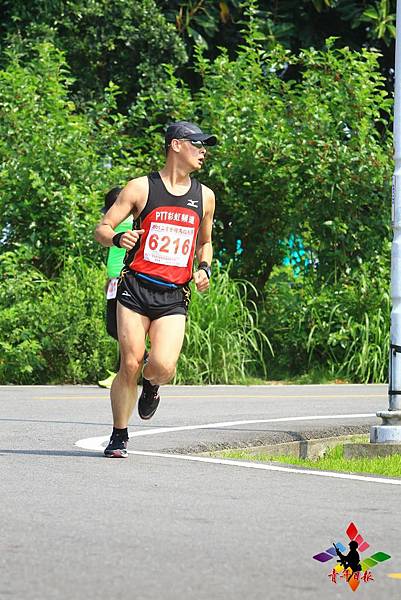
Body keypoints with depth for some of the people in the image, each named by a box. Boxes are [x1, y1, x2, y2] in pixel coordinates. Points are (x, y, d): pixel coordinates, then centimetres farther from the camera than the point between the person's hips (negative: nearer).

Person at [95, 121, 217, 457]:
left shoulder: (205, 197, 13)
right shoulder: (141, 188, 2)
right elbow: (102, 228, 2)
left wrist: (204, 268, 7)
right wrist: (117, 238, -21)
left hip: (174, 297, 2)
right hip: (136, 289, -2)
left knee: (164, 367, -17)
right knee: (130, 365, -8)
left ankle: (150, 385, 21)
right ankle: (119, 438, 9)